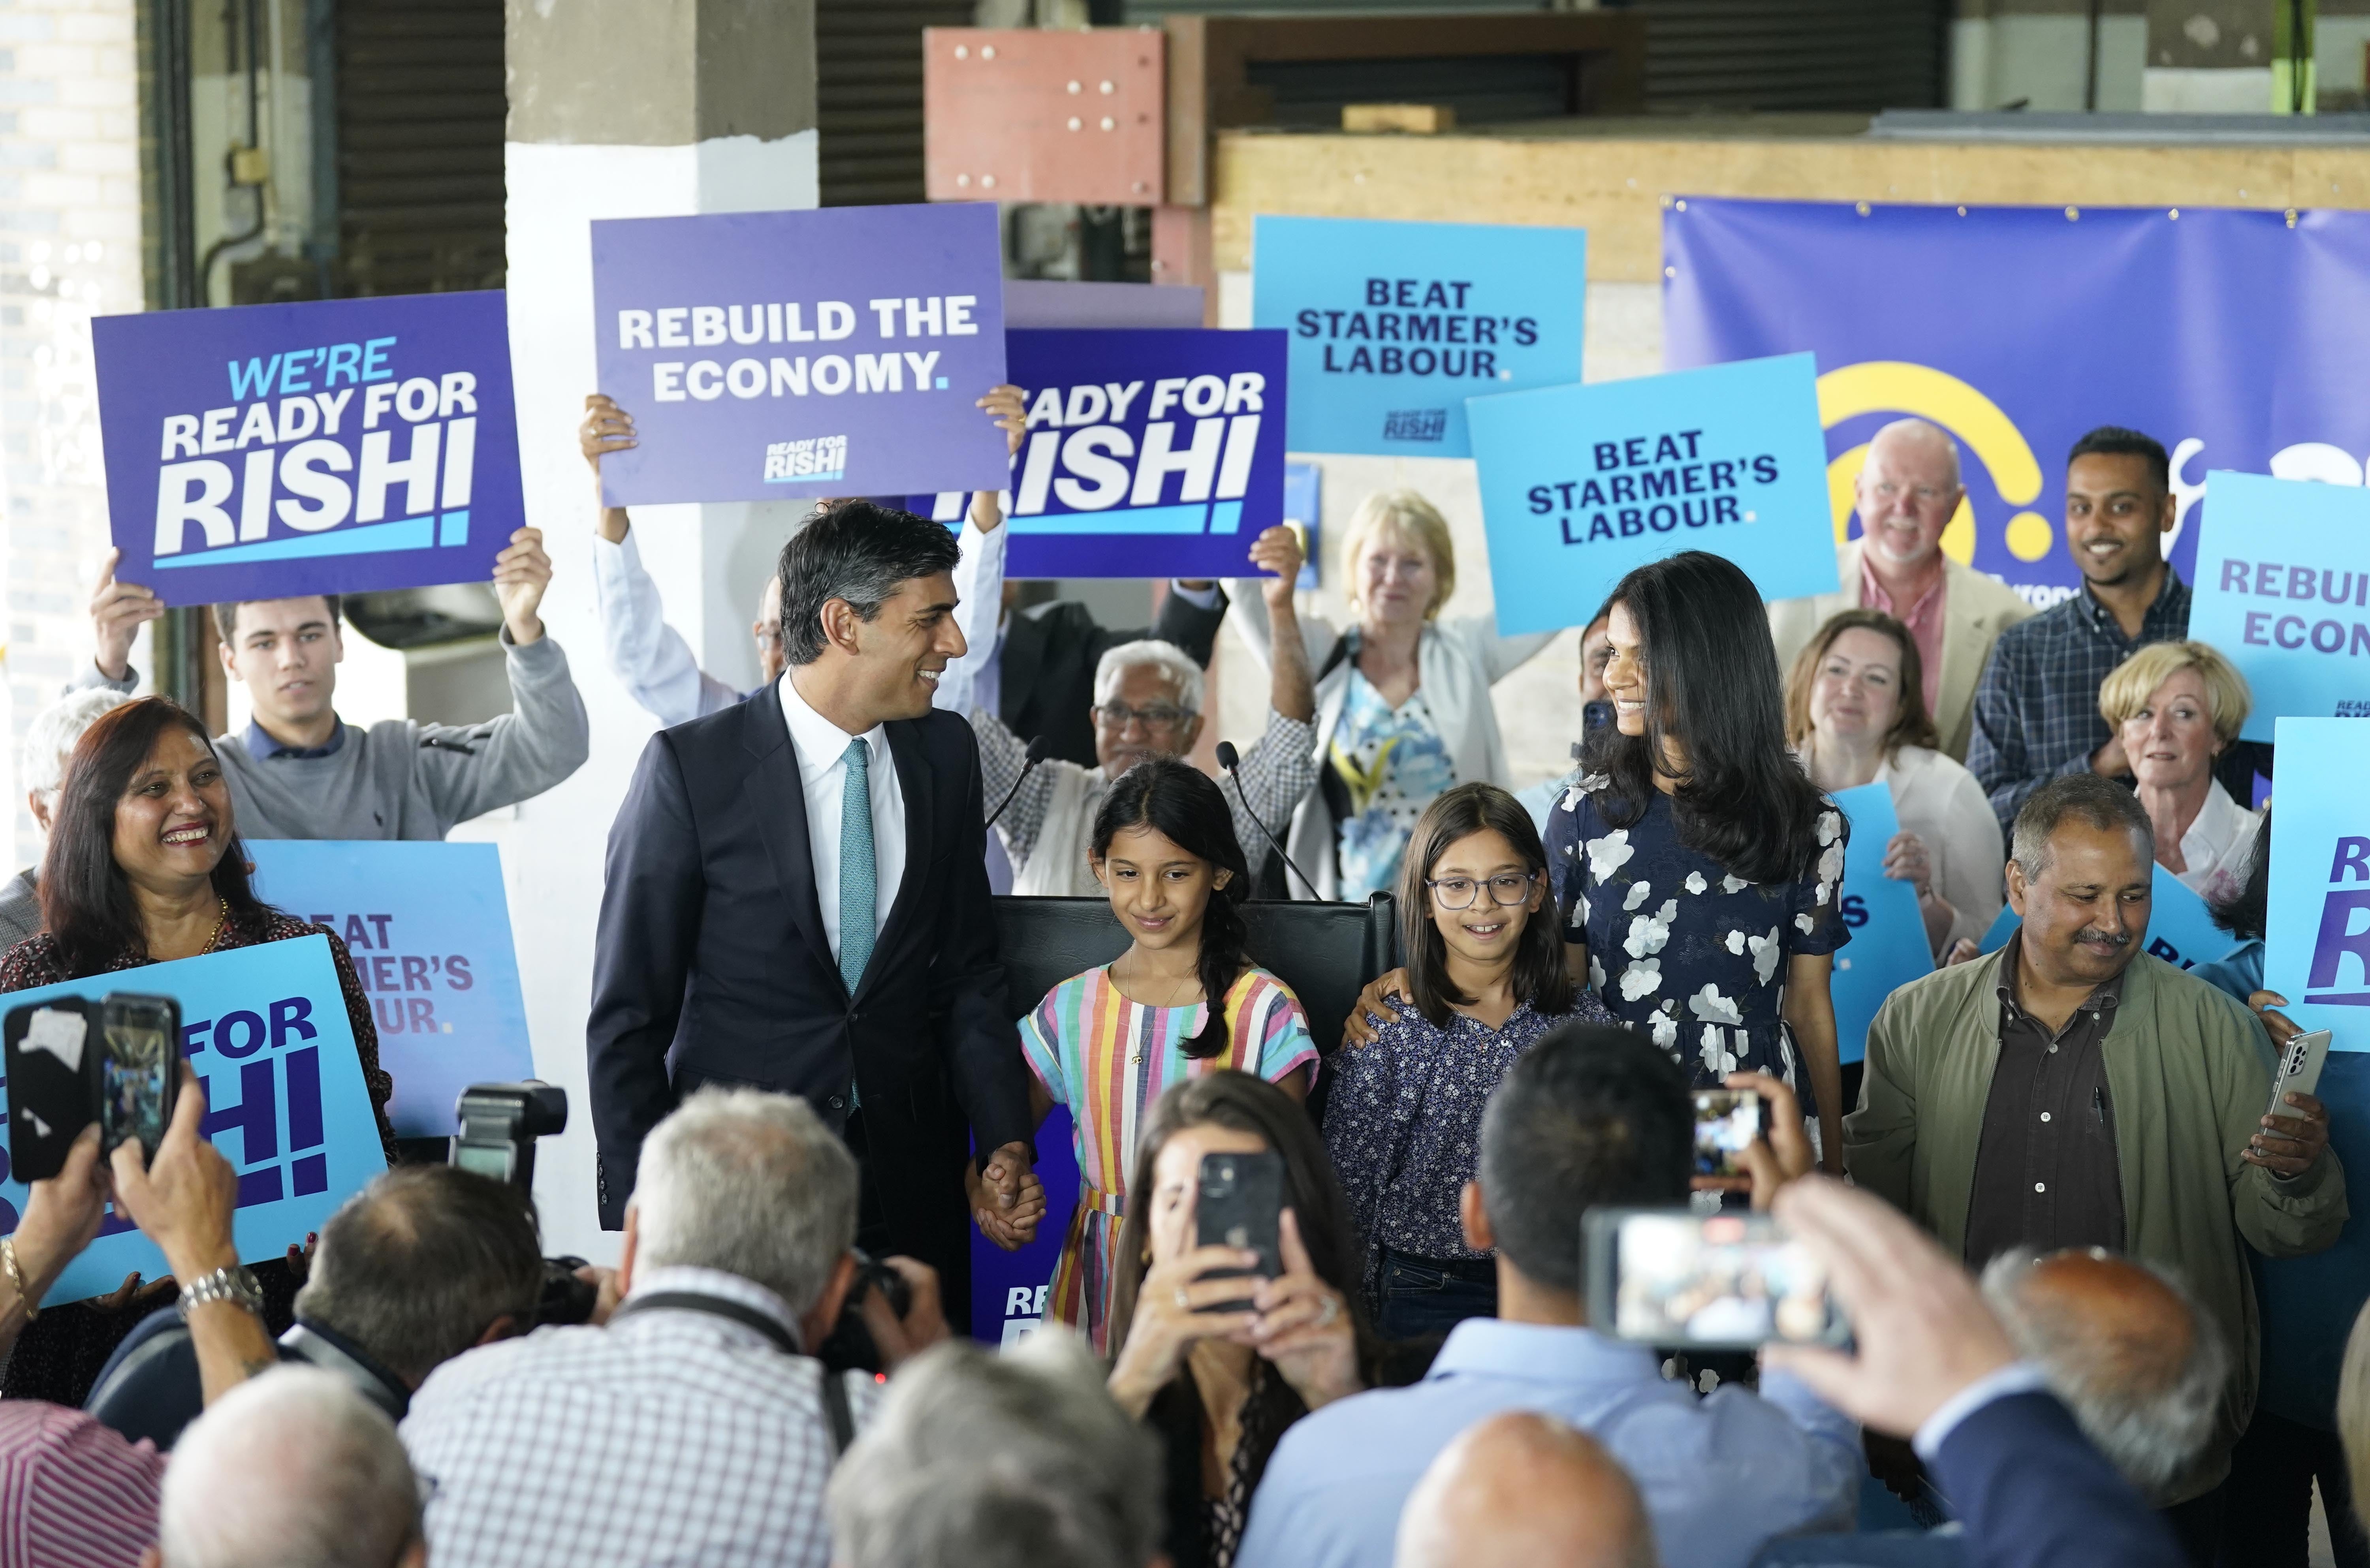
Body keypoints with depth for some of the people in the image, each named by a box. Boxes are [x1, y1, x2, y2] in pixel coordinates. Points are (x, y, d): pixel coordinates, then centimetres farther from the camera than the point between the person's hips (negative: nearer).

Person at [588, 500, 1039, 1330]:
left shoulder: (946, 754, 6)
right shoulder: (692, 767, -9)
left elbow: (969, 974, 12)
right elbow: (628, 1017, -6)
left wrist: (1006, 1139, -2)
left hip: (911, 1189, 4)